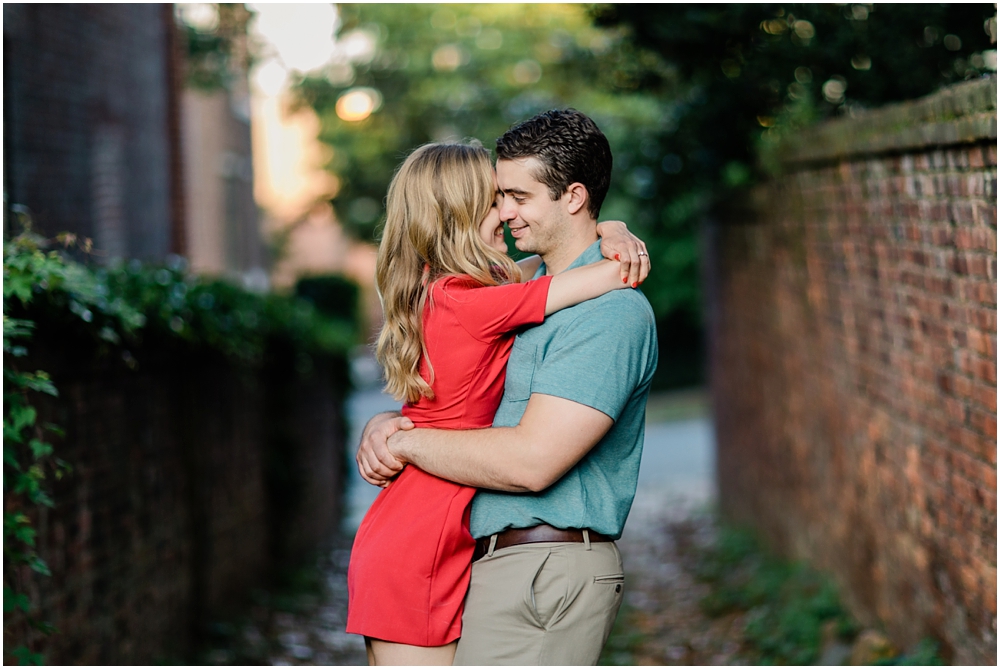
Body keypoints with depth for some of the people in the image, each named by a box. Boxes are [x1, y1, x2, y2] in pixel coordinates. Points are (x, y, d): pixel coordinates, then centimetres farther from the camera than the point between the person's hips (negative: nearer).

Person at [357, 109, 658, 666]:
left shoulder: (611, 312, -15)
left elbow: (531, 462, -23)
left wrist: (405, 442, -11)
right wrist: (383, 425, 0)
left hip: (546, 573, -9)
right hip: (500, 565, 9)